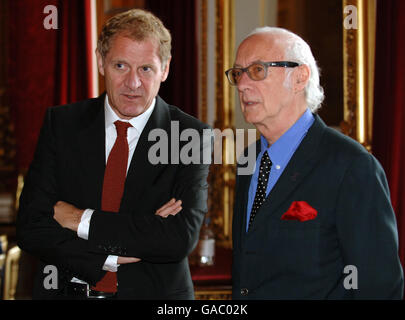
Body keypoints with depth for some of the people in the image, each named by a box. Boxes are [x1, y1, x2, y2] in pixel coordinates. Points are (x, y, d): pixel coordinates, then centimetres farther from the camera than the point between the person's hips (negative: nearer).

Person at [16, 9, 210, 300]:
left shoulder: (191, 136, -11)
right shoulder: (61, 124, -4)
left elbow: (182, 237, -22)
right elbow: (31, 229, -11)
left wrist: (82, 220, -20)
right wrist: (113, 255, -21)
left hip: (153, 291, -1)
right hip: (66, 290, 1)